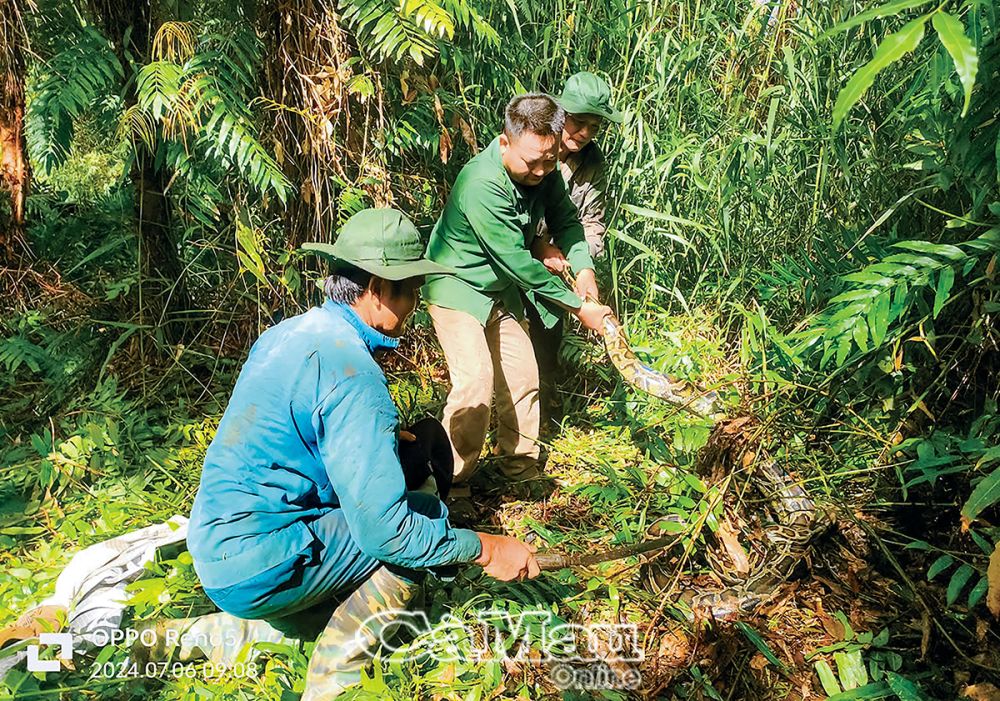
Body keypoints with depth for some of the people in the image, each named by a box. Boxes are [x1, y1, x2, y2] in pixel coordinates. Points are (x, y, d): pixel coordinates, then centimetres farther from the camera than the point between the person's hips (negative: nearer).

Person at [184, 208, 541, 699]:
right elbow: (384, 530, -26)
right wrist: (484, 549, -14)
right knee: (427, 513, -9)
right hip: (258, 571, -9)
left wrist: (376, 438, 21)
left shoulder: (288, 332, 6)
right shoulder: (352, 369, -23)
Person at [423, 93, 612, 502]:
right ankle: (452, 483, -3)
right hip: (458, 287, -7)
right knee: (476, 382, -18)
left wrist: (583, 266, -17)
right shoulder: (482, 185, -34)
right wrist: (579, 308, -26)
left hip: (503, 290, 7)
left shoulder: (544, 171, -10)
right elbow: (518, 262, -32)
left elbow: (565, 219, 4)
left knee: (522, 377, 8)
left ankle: (521, 471, 25)